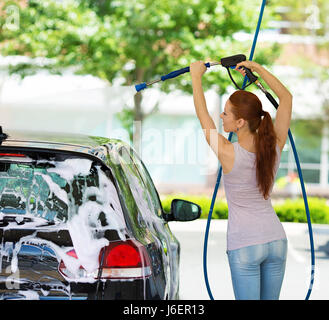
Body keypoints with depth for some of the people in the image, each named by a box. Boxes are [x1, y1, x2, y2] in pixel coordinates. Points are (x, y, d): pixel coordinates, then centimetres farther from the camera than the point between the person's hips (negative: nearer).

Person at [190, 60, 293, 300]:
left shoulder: (229, 154, -17)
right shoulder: (274, 148, -5)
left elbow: (202, 114, -3)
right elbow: (286, 98, 10)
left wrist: (196, 76, 9)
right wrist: (258, 69, 14)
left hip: (244, 245, -5)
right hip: (276, 239, 5)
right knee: (270, 299, 14)